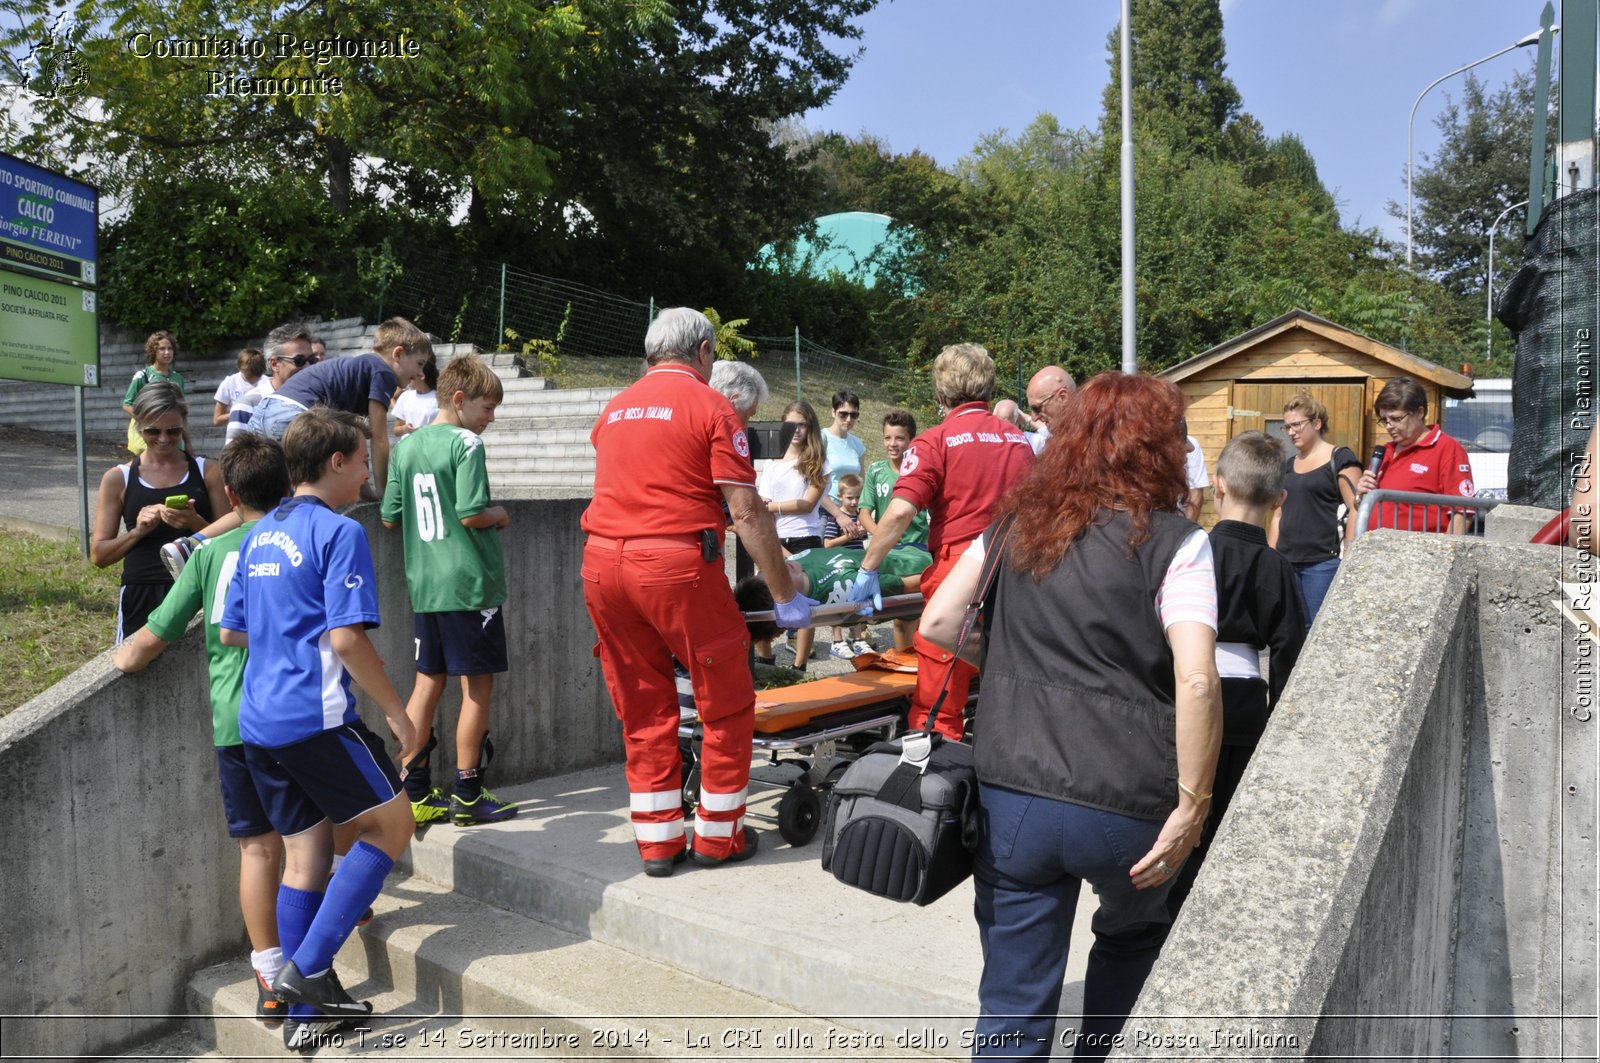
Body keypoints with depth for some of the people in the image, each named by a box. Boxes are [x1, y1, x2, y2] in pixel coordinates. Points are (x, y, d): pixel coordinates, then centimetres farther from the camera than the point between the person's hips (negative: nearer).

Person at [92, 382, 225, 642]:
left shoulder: (207, 472, 6)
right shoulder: (118, 479, 7)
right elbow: (99, 555, 7)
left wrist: (196, 523, -13)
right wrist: (138, 531, -9)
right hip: (141, 598, 1)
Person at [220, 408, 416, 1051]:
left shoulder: (259, 535, 15)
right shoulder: (339, 533, -10)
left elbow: (230, 632, 19)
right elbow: (347, 639, -18)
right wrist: (395, 709, -9)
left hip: (259, 722, 8)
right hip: (317, 717, -8)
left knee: (304, 855, 14)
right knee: (391, 828, 5)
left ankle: (303, 1010, 19)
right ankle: (308, 966, -1)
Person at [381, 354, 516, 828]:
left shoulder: (406, 446, 9)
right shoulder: (466, 443, -11)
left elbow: (389, 516, 11)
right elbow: (471, 514, -20)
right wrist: (500, 515, -1)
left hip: (424, 585, 7)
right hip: (470, 583, -7)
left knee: (428, 681, 15)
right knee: (478, 686, 3)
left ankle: (413, 793, 18)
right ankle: (467, 796, 9)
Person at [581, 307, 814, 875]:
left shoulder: (614, 408, 18)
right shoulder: (710, 406, -1)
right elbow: (747, 513, -6)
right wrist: (786, 594, -1)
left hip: (601, 563, 6)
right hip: (676, 562, -6)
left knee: (643, 709, 14)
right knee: (726, 704, 10)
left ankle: (657, 840, 19)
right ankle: (719, 836, 18)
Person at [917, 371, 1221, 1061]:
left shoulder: (1016, 525, 7)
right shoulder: (1174, 543, -7)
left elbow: (937, 626, 6)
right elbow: (1196, 681, -17)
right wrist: (1192, 806, -10)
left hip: (1009, 797, 3)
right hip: (1123, 807, -2)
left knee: (1013, 1008, 10)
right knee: (1133, 933, 30)